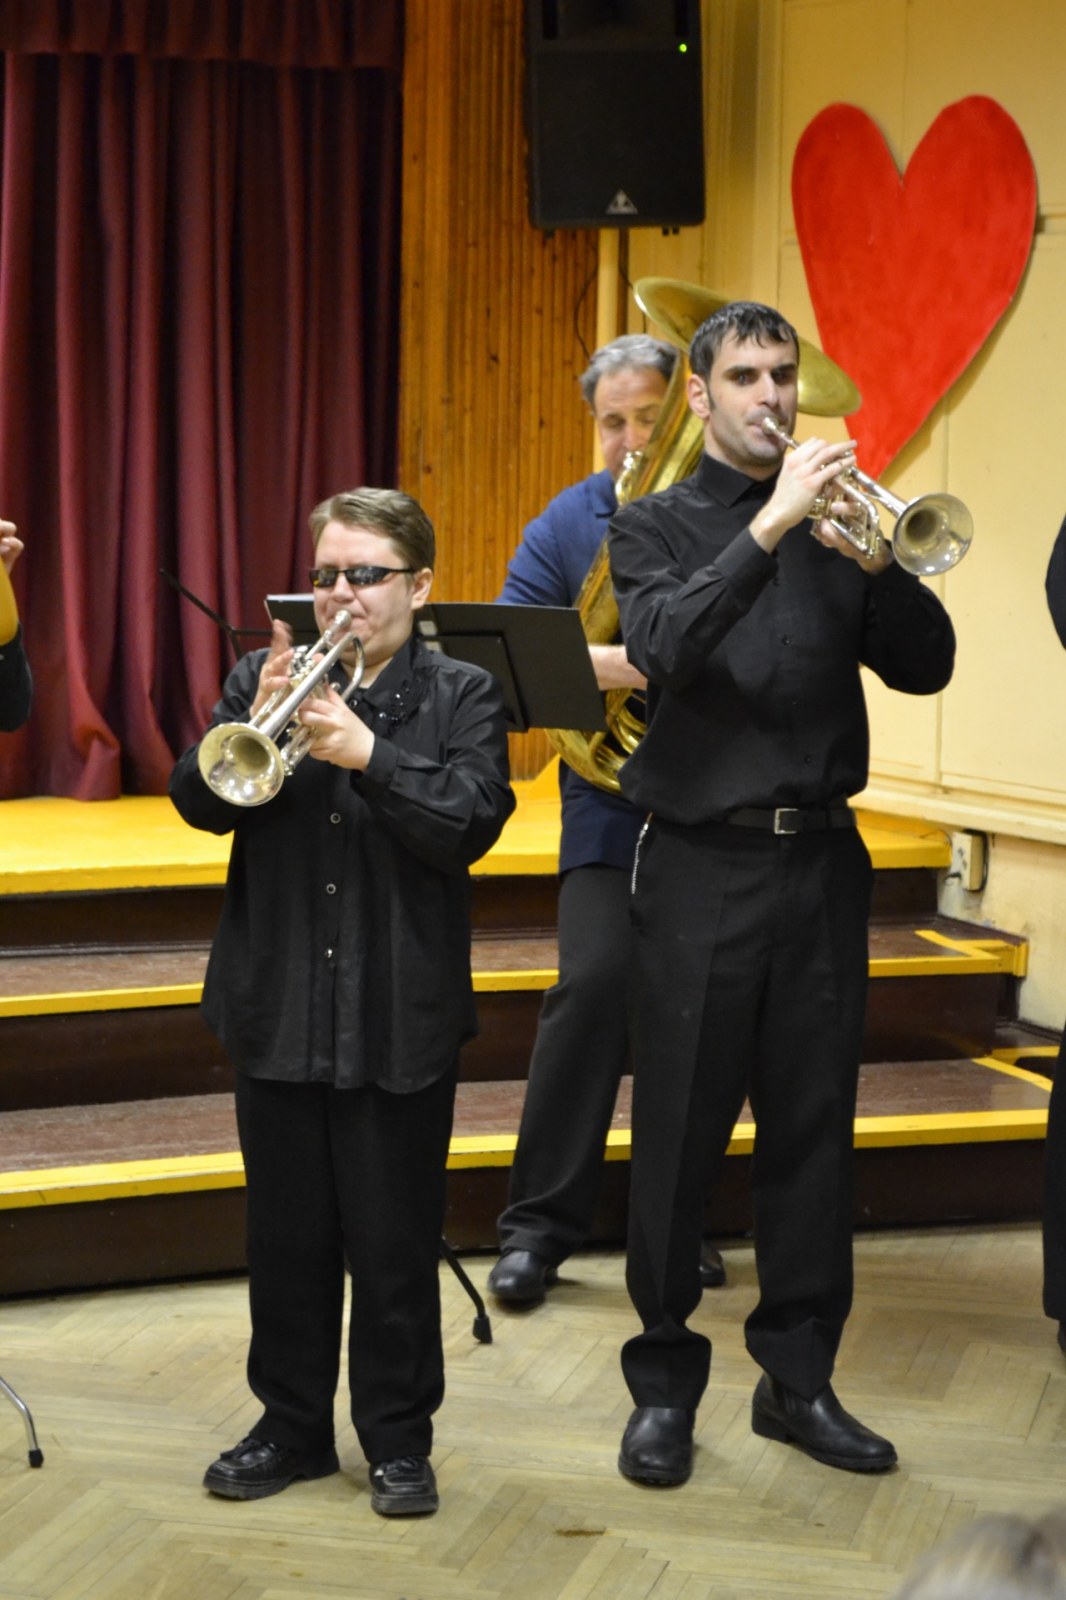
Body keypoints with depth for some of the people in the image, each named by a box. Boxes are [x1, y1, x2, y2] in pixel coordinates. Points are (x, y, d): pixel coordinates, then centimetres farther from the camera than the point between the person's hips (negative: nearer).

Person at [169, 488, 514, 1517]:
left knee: (396, 1241, 5)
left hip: (402, 1017, -3)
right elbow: (201, 800, -3)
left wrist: (367, 753, -24)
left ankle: (398, 1439, 18)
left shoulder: (462, 697, 0)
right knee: (286, 1234, 12)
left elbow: (469, 826, -13)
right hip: (277, 1008, 3)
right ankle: (292, 1424, 26)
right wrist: (257, 723, -20)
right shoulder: (261, 677, 7)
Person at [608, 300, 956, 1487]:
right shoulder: (656, 526, 2)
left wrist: (874, 559, -16)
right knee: (679, 1131, 2)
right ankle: (665, 1382, 13)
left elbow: (926, 666, 1)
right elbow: (664, 647, -17)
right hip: (700, 864, -3)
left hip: (820, 858, 3)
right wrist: (769, 526, -25)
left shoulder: (833, 521, 10)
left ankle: (799, 1376, 18)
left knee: (813, 1124, 7)